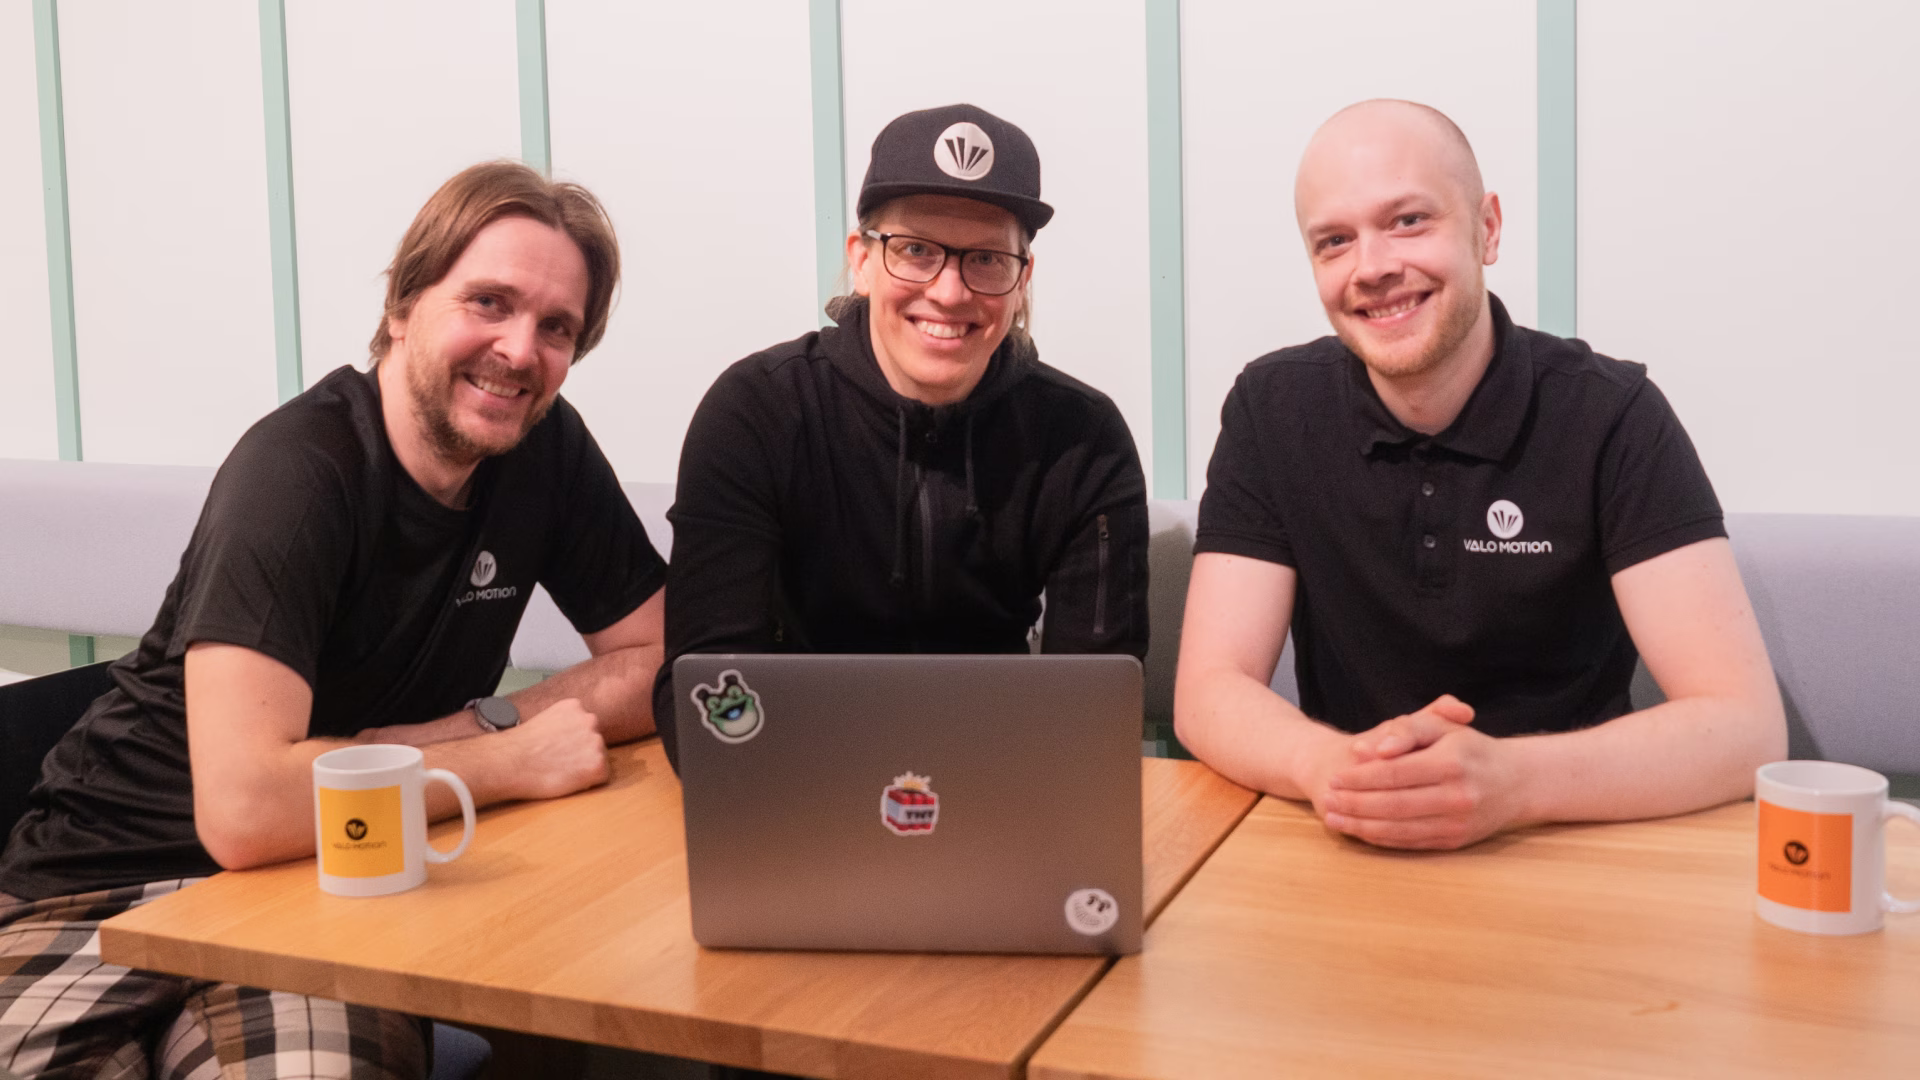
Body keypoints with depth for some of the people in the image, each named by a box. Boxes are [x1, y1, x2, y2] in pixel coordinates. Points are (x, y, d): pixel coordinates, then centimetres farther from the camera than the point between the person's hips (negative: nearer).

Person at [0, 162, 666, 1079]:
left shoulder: (545, 445, -2)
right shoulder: (296, 470, -20)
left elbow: (662, 667, 4)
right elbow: (243, 810, -29)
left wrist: (469, 727, -12)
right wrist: (510, 760, -18)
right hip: (115, 887, -3)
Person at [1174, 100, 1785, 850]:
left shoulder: (1610, 413, -9)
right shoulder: (1272, 409, -3)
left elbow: (1747, 724, -16)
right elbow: (1207, 692, -7)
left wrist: (1508, 781, -33)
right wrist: (1328, 766, -29)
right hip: (1348, 861, 1)